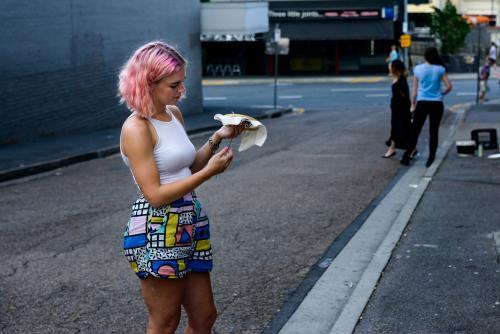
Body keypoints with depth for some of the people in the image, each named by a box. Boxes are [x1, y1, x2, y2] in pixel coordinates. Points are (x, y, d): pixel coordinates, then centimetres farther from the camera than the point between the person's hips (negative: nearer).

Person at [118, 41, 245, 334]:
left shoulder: (174, 113, 8)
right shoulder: (136, 129, -17)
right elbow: (155, 195, -21)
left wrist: (217, 139, 5)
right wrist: (209, 172, -19)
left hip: (191, 223, 8)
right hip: (157, 232, -8)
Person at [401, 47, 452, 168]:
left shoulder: (418, 69, 0)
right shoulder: (440, 69, -3)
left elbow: (414, 89, 3)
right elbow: (449, 86, -5)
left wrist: (413, 104, 10)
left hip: (422, 103, 0)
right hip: (437, 103, 0)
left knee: (415, 130, 7)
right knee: (434, 131, 7)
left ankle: (407, 156, 5)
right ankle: (430, 159, 6)